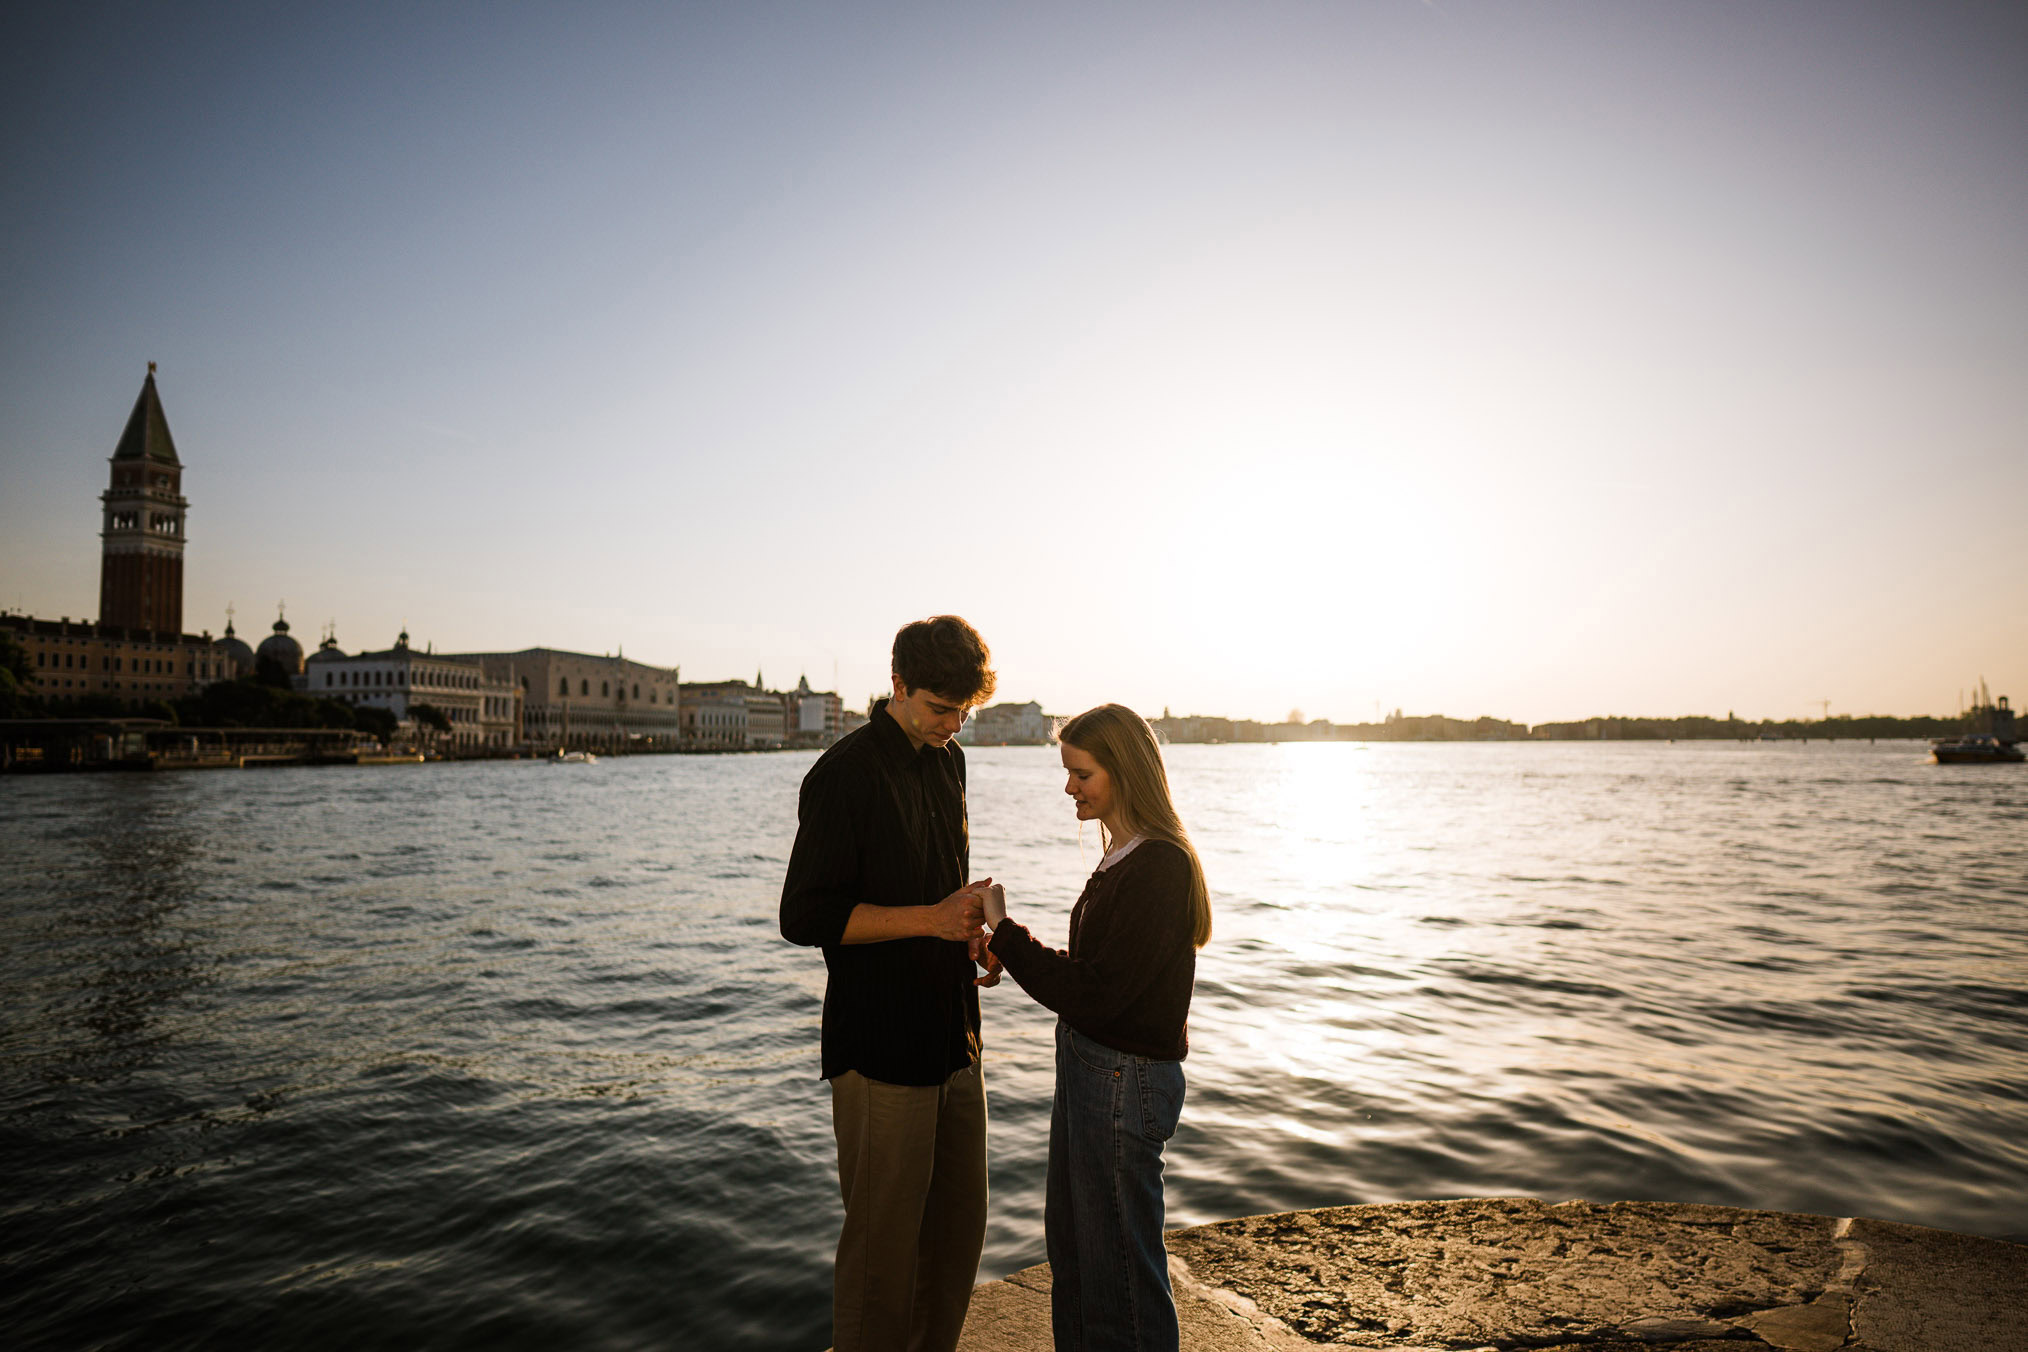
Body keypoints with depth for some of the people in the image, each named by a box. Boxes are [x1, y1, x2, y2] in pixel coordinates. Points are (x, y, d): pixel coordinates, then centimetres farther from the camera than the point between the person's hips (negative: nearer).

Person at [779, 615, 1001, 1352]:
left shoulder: (949, 761, 10)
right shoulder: (846, 772, -14)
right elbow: (805, 916, -16)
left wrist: (971, 937, 2)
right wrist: (933, 918, -20)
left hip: (951, 1035, 8)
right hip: (880, 1045, -7)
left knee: (959, 1225, 18)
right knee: (884, 1239, 4)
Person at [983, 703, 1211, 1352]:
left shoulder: (1160, 867, -23)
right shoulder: (1125, 856, 7)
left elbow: (1095, 993, -25)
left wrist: (1003, 930, -20)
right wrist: (1008, 954, 1)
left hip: (1125, 1080, -9)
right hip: (1088, 1067, 10)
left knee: (1118, 1256, 8)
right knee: (1070, 1242, 24)